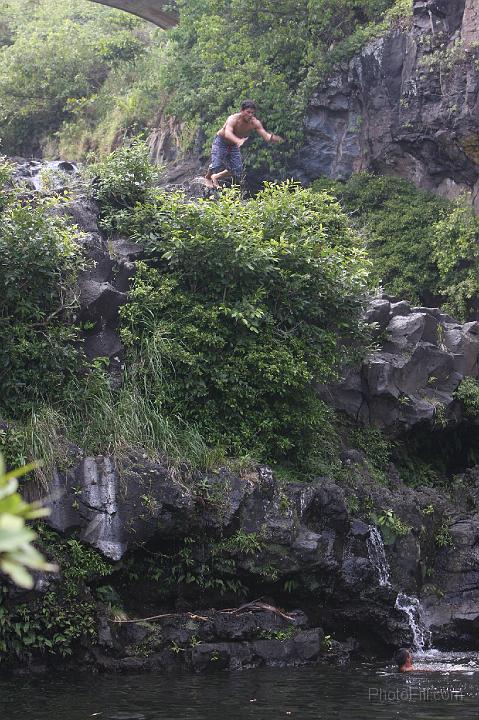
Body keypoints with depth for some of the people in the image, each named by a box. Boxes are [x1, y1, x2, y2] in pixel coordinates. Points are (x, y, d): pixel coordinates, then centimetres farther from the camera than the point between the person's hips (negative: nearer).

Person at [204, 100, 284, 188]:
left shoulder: (255, 123, -20)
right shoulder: (233, 119, -34)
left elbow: (265, 136, -29)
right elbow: (227, 133, -52)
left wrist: (271, 138, -54)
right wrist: (238, 140, -73)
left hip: (234, 145, 5)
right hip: (221, 142, -5)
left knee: (237, 172, 1)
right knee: (217, 166, -20)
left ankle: (215, 177, 27)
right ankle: (207, 178, 14)